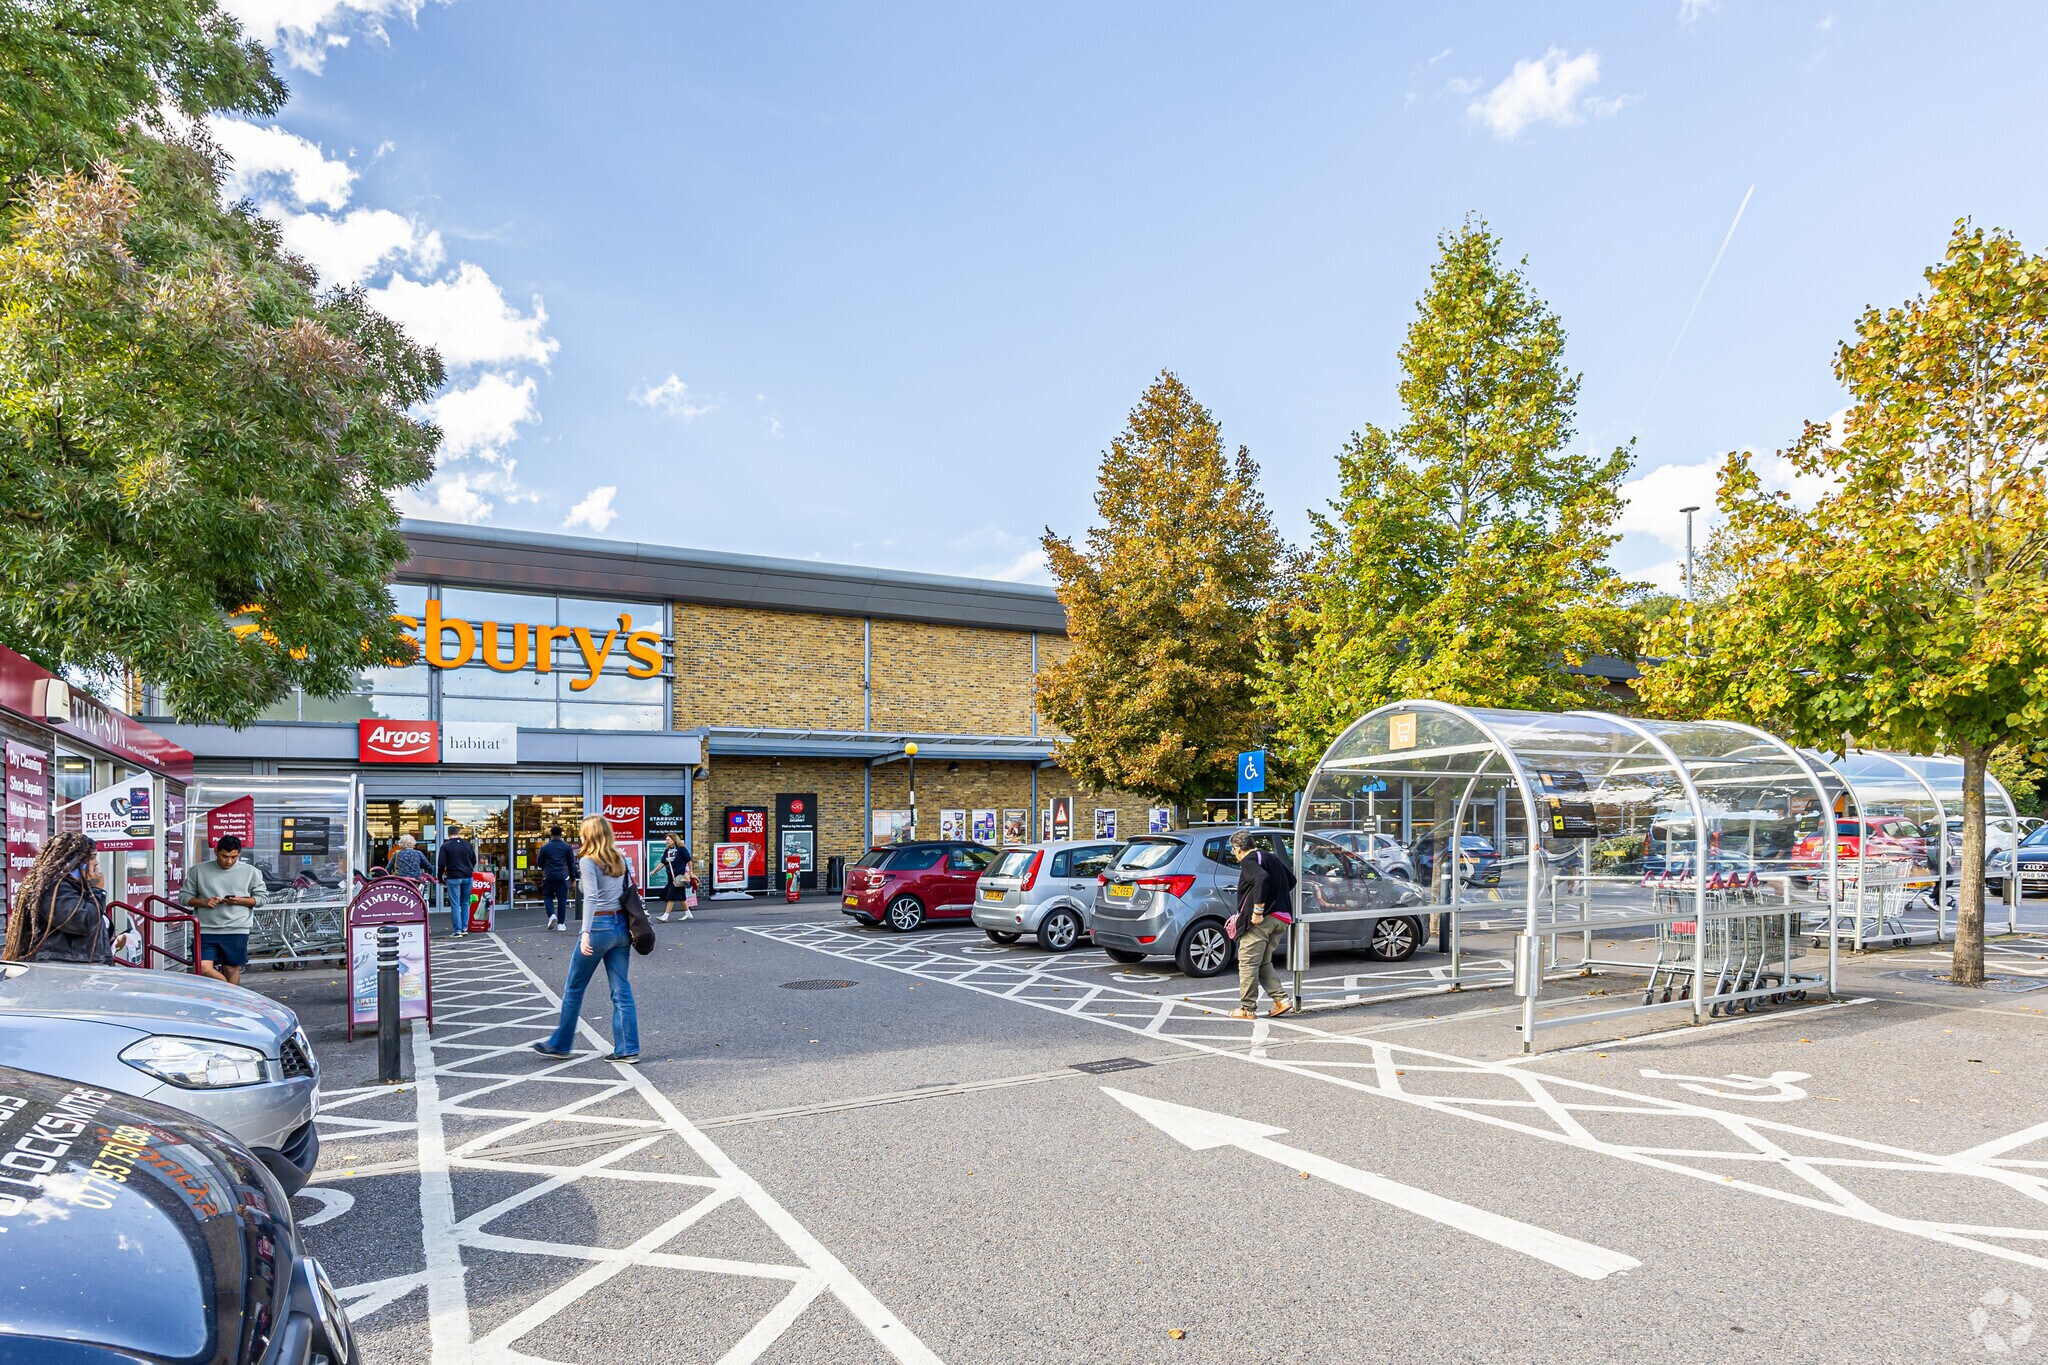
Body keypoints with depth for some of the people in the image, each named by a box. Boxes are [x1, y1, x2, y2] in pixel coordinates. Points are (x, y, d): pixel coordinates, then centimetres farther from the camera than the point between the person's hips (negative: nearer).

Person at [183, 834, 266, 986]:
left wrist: (240, 901, -12)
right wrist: (204, 902, -11)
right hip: (207, 929, 1)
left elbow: (260, 898, 8)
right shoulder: (198, 870, 6)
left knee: (232, 969, 6)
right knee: (204, 968, -9)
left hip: (236, 930, -1)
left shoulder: (251, 872, 4)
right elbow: (186, 896, 9)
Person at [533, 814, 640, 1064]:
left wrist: (585, 932, -27)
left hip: (599, 926, -6)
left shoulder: (587, 861, -8)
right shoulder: (620, 861, 11)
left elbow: (591, 898, -21)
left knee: (574, 987, 11)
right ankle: (628, 1049, 6)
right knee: (621, 989, 7)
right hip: (621, 926, 6)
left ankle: (560, 1044, 24)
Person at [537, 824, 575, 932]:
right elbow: (572, 863, 5)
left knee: (548, 896, 15)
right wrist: (572, 877, 14)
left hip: (549, 877, -1)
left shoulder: (544, 847, -2)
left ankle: (552, 915, -10)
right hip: (563, 877, 1)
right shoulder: (567, 847, 0)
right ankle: (561, 924, 4)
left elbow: (539, 862, 8)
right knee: (562, 899, 4)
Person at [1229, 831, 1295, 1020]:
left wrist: (1258, 909, -25)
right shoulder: (1270, 858, 20)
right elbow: (1291, 880, 29)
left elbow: (1262, 879, -28)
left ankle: (1247, 1009, 1)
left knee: (1248, 962, -2)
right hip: (1281, 918, 9)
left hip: (1260, 920, -9)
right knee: (1263, 963, 18)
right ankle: (1281, 1000, 6)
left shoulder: (1248, 861, -8)